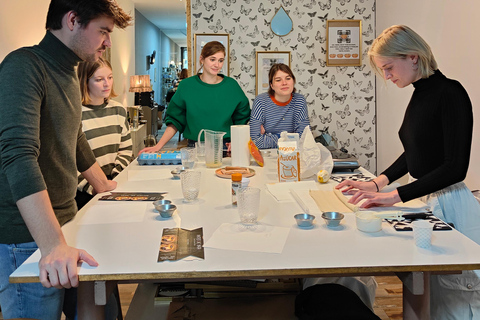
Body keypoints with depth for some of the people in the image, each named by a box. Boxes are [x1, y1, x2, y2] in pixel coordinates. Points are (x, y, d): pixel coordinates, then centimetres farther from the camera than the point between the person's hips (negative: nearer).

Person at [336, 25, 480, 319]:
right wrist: (378, 183, 9)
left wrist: (396, 195, -23)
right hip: (425, 200, 8)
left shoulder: (450, 93, -16)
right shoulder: (419, 96, 10)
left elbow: (456, 167, -21)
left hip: (448, 204, -8)